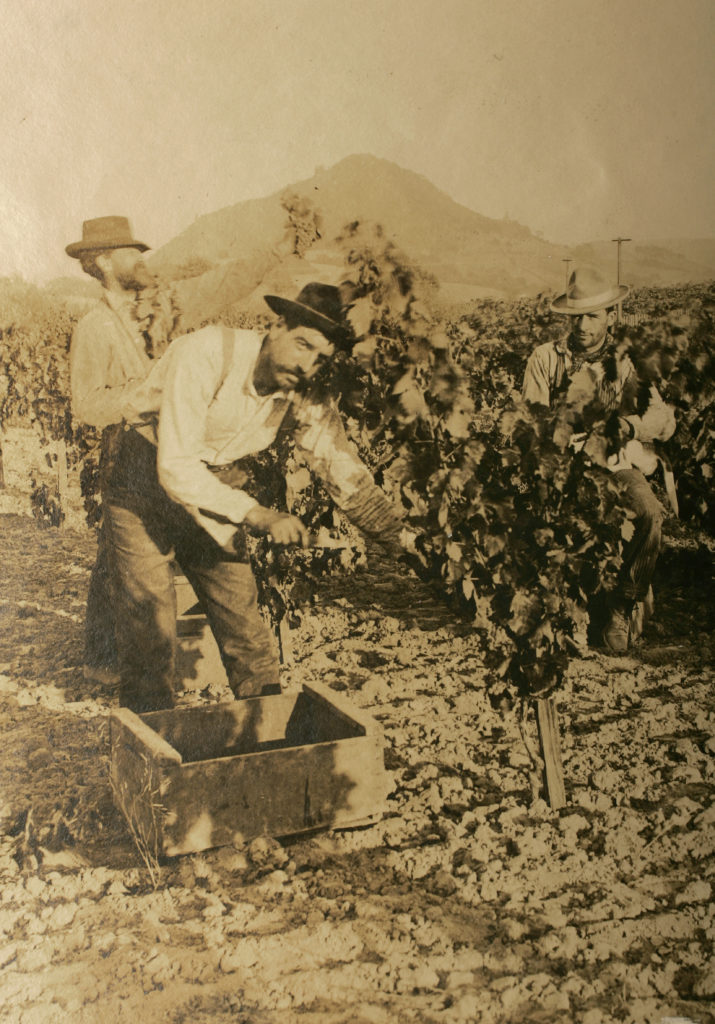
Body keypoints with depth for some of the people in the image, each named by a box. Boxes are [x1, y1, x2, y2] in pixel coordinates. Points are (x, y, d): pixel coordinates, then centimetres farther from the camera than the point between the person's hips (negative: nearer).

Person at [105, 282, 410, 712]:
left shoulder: (307, 401, -11)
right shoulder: (205, 355, -30)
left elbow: (347, 473, -3)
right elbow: (176, 468, -34)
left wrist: (403, 540, -10)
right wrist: (258, 515, -40)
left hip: (217, 491, 5)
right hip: (146, 481, -4)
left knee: (244, 621, 3)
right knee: (151, 628, -8)